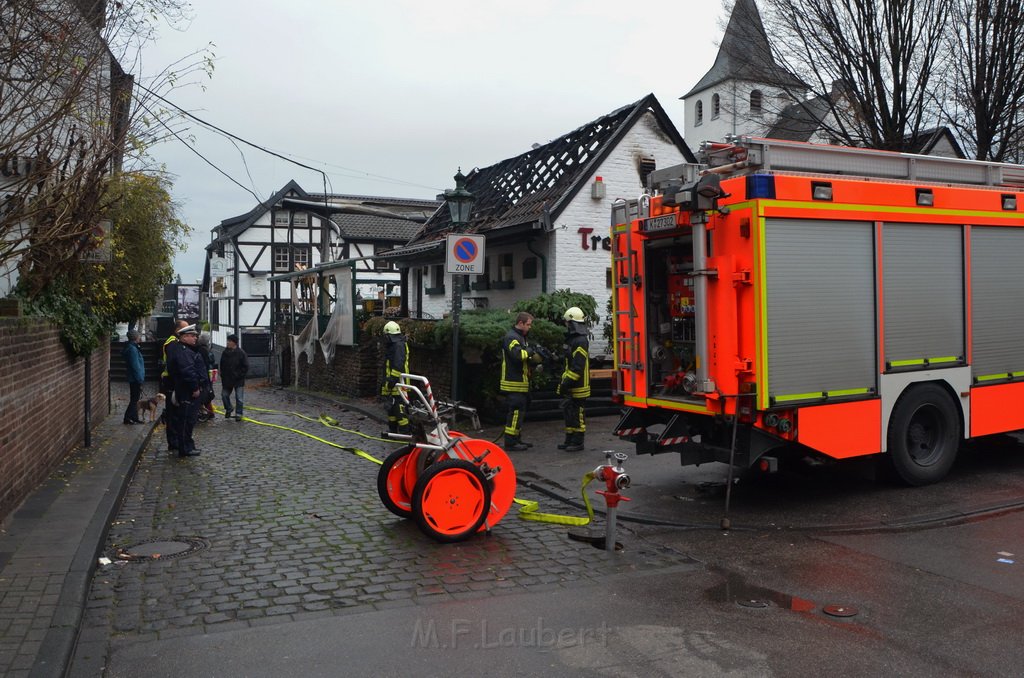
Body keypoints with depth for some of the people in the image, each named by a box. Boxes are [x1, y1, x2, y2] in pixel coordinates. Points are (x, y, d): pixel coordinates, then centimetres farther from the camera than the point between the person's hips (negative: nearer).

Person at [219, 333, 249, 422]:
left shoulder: (241, 353, -10)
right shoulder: (225, 353, 4)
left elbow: (245, 367, -8)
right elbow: (222, 366, 14)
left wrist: (239, 376, -13)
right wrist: (223, 376, 4)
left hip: (239, 381, -5)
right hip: (227, 380, 5)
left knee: (239, 398, -1)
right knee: (224, 395, 10)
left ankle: (238, 414, 9)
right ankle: (229, 409, 32)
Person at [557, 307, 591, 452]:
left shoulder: (580, 341, -18)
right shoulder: (573, 338, 14)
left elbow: (577, 367, -24)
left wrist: (566, 383, -22)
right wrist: (563, 382, 20)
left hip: (578, 386, -10)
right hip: (570, 386, 10)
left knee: (577, 414, -1)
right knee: (568, 411, 14)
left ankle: (578, 443, 7)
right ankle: (569, 440, 23)